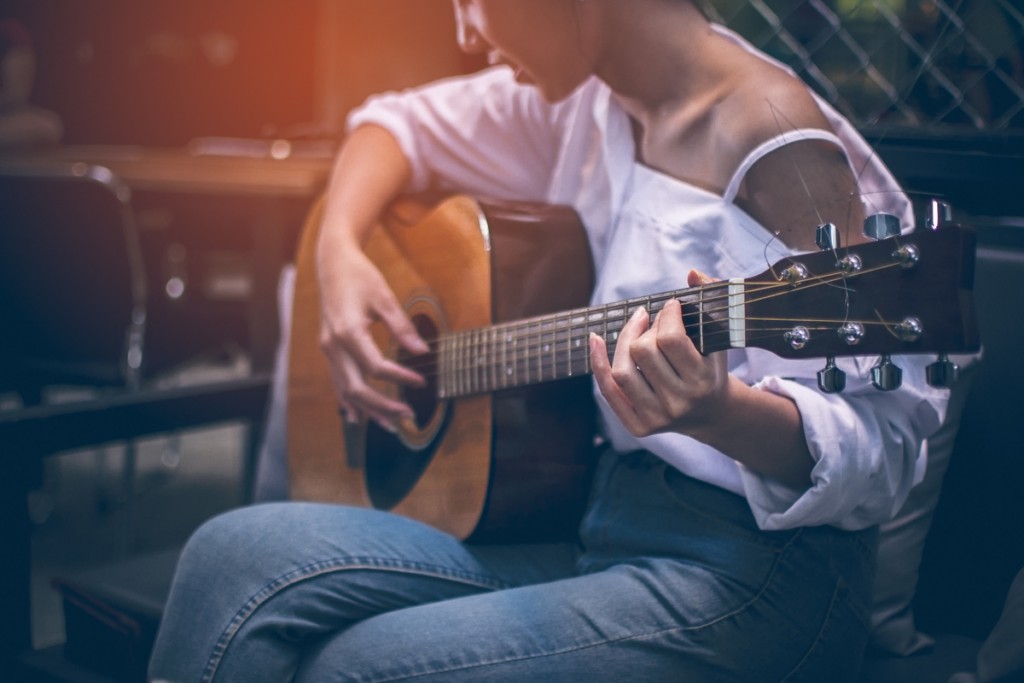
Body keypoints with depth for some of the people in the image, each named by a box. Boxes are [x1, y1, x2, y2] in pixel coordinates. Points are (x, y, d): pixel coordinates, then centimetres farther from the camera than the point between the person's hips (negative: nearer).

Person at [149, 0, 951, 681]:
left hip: (745, 570, -7)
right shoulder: (586, 101, 9)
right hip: (589, 532, 7)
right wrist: (340, 250, 5)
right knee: (237, 556, -13)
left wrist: (717, 412, -39)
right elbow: (404, 123, 25)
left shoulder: (770, 141, -15)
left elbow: (877, 453, -18)